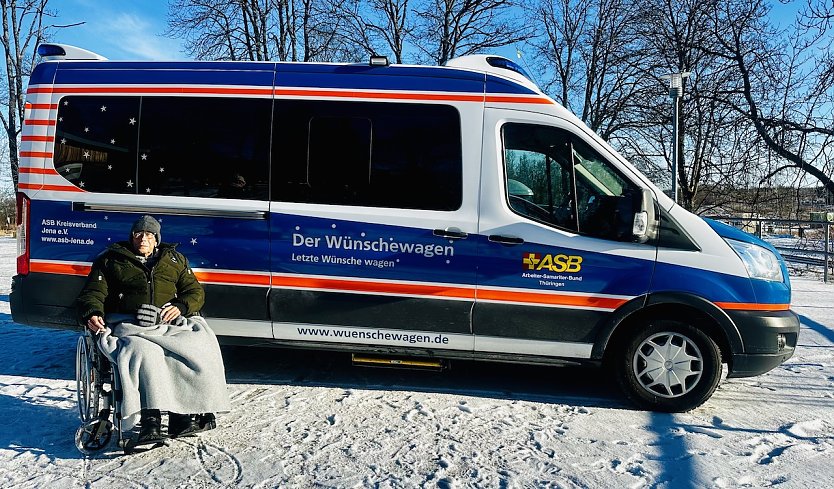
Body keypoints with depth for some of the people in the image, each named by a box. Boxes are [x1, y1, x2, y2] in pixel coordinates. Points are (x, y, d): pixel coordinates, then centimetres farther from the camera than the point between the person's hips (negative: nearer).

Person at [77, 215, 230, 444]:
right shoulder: (111, 260, 21)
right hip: (130, 325, -2)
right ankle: (150, 422, -40)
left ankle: (183, 416, -31)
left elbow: (195, 292, 20)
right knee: (145, 353, -38)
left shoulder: (174, 259, 24)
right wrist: (92, 313, -8)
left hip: (171, 323, 2)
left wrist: (181, 307, -2)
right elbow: (92, 293, 15)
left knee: (201, 345, -31)